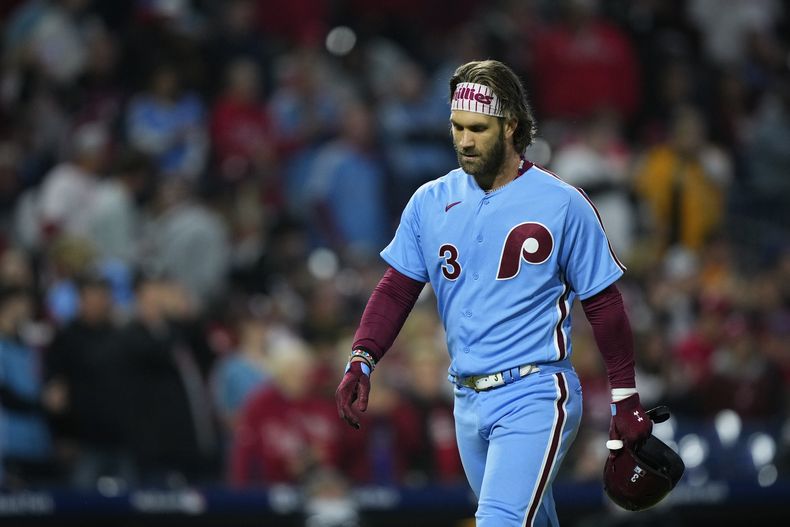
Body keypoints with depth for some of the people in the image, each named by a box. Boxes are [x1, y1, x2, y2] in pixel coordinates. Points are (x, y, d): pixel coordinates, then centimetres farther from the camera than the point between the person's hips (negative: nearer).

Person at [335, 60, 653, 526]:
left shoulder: (563, 205, -5)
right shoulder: (430, 203, 7)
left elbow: (604, 304, 0)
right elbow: (396, 290, 7)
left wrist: (626, 400, 1)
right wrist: (361, 360, -9)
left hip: (535, 399, -5)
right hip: (469, 402, 6)